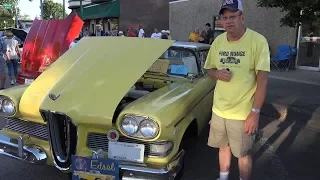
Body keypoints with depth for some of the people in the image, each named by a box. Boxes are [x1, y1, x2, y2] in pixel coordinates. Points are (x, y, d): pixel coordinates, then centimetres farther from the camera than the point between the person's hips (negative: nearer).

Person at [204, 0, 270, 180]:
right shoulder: (218, 41, 2)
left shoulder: (258, 41, -14)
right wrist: (217, 74, -12)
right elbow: (209, 70, 12)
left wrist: (255, 112, -18)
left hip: (243, 112, -5)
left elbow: (263, 79, -15)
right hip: (219, 108, 5)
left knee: (243, 153, 11)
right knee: (223, 146, 21)